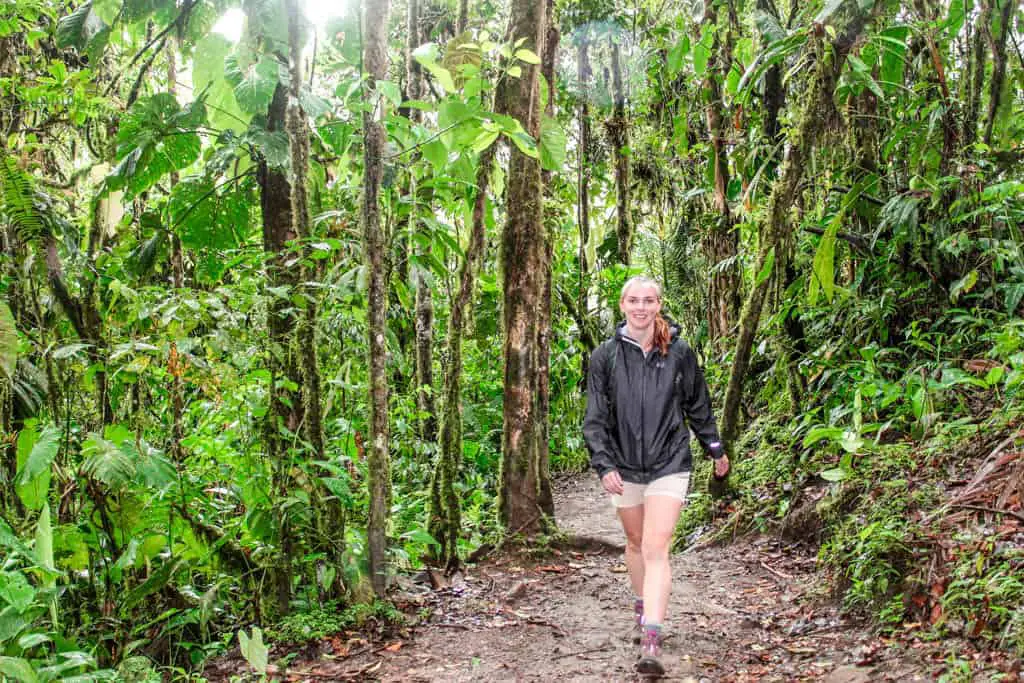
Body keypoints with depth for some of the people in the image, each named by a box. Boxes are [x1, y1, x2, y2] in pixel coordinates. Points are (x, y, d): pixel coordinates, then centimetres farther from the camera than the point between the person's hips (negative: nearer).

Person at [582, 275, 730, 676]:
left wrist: (716, 451, 18)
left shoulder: (679, 353, -2)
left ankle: (651, 643, -17)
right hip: (624, 466, 2)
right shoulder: (606, 356, -3)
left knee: (656, 549, -12)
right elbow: (595, 417, -4)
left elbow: (698, 407, 10)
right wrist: (604, 465, -15)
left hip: (669, 464, -2)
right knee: (635, 542, 19)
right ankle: (642, 603, 44)